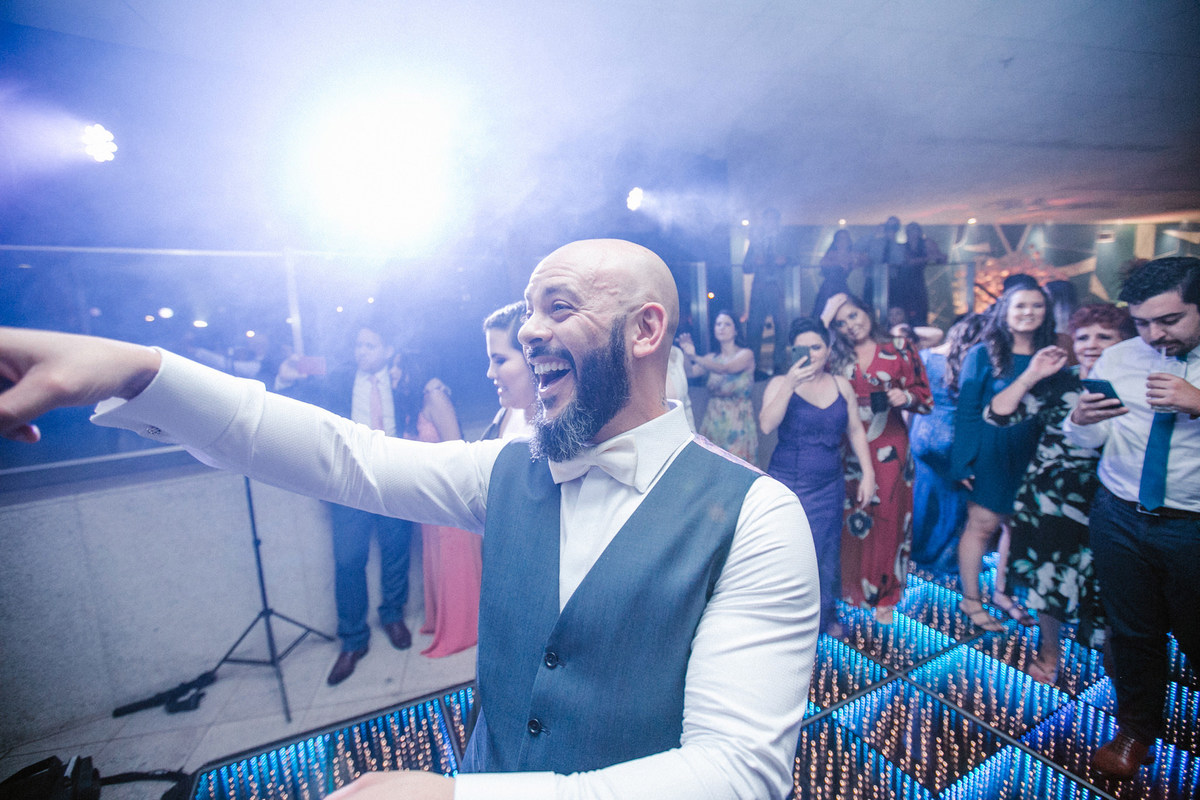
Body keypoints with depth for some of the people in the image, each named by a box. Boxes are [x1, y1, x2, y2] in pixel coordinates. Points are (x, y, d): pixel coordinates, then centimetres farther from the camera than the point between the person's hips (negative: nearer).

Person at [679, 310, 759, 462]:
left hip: (738, 420, -3)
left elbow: (725, 368, -22)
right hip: (713, 419, 3)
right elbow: (690, 373, -6)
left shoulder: (746, 354, -3)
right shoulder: (712, 358, 8)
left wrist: (695, 357, -34)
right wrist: (687, 355, -26)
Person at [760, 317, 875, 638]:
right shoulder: (780, 383, -6)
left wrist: (868, 473, 5)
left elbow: (856, 431, 10)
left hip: (829, 485, 3)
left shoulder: (841, 385, 5)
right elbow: (766, 426, -21)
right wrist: (790, 384, -27)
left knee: (827, 552, 14)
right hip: (787, 485, -3)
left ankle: (826, 615, 36)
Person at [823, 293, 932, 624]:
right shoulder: (836, 357, 6)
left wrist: (906, 397, -16)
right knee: (847, 517, 7)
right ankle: (849, 584, 27)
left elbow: (924, 396, 4)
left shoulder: (899, 350, 2)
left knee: (885, 517, 5)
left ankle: (883, 594, 22)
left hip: (888, 449, -1)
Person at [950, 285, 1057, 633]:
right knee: (982, 523, 1)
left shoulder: (1048, 356, 7)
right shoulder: (984, 354, -7)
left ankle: (1002, 592, 30)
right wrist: (963, 460, -12)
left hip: (1030, 454, 5)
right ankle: (970, 599, 16)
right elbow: (966, 410, -9)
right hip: (989, 451, -5)